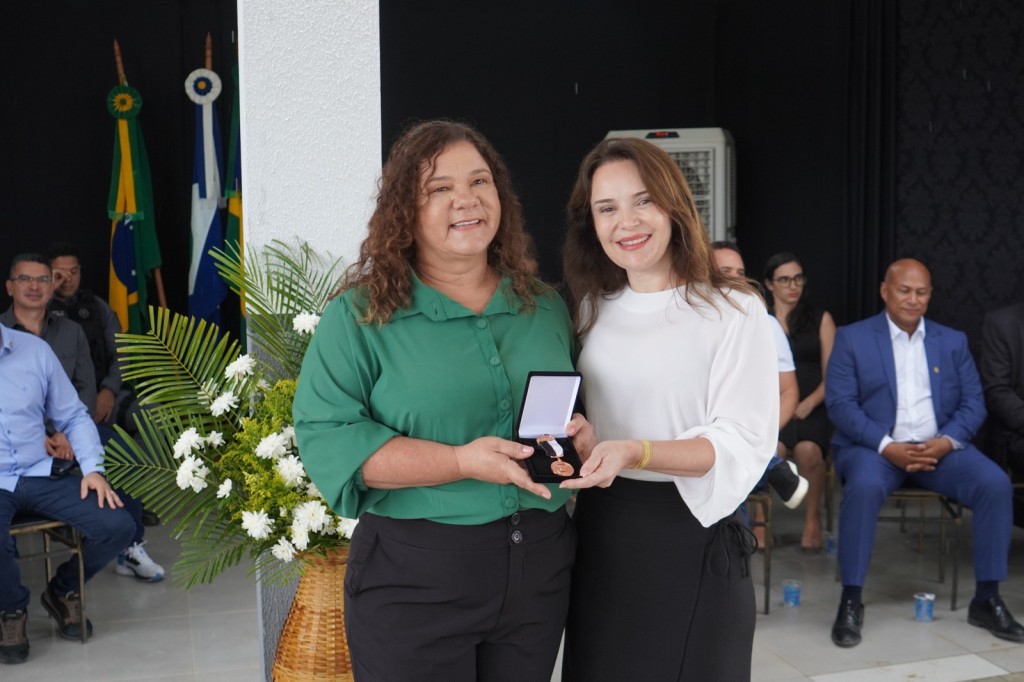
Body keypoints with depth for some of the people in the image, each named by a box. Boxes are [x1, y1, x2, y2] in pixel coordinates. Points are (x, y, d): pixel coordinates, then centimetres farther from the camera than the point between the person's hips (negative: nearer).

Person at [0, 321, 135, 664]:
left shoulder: (34, 349, 6)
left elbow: (74, 416, 11)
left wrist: (93, 469, -2)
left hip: (40, 475, 3)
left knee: (117, 526, -14)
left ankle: (63, 591, 16)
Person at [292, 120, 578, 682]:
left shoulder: (545, 308, 8)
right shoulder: (360, 315, -6)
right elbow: (327, 440, -14)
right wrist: (460, 462, -23)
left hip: (540, 568, 5)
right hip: (413, 576, -4)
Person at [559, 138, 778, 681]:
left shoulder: (734, 309, -10)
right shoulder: (593, 308, 9)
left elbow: (745, 445, -15)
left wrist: (636, 452, -29)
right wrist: (582, 440, -7)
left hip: (690, 538, -5)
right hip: (599, 535, 5)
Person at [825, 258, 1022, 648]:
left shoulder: (953, 341, 14)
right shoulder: (852, 338, 3)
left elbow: (973, 403, 8)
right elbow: (840, 403, -6)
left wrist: (945, 442, -13)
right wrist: (887, 446, -19)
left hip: (939, 448, 3)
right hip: (875, 447, -3)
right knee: (864, 487, -35)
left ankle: (986, 600, -9)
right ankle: (851, 601, -22)